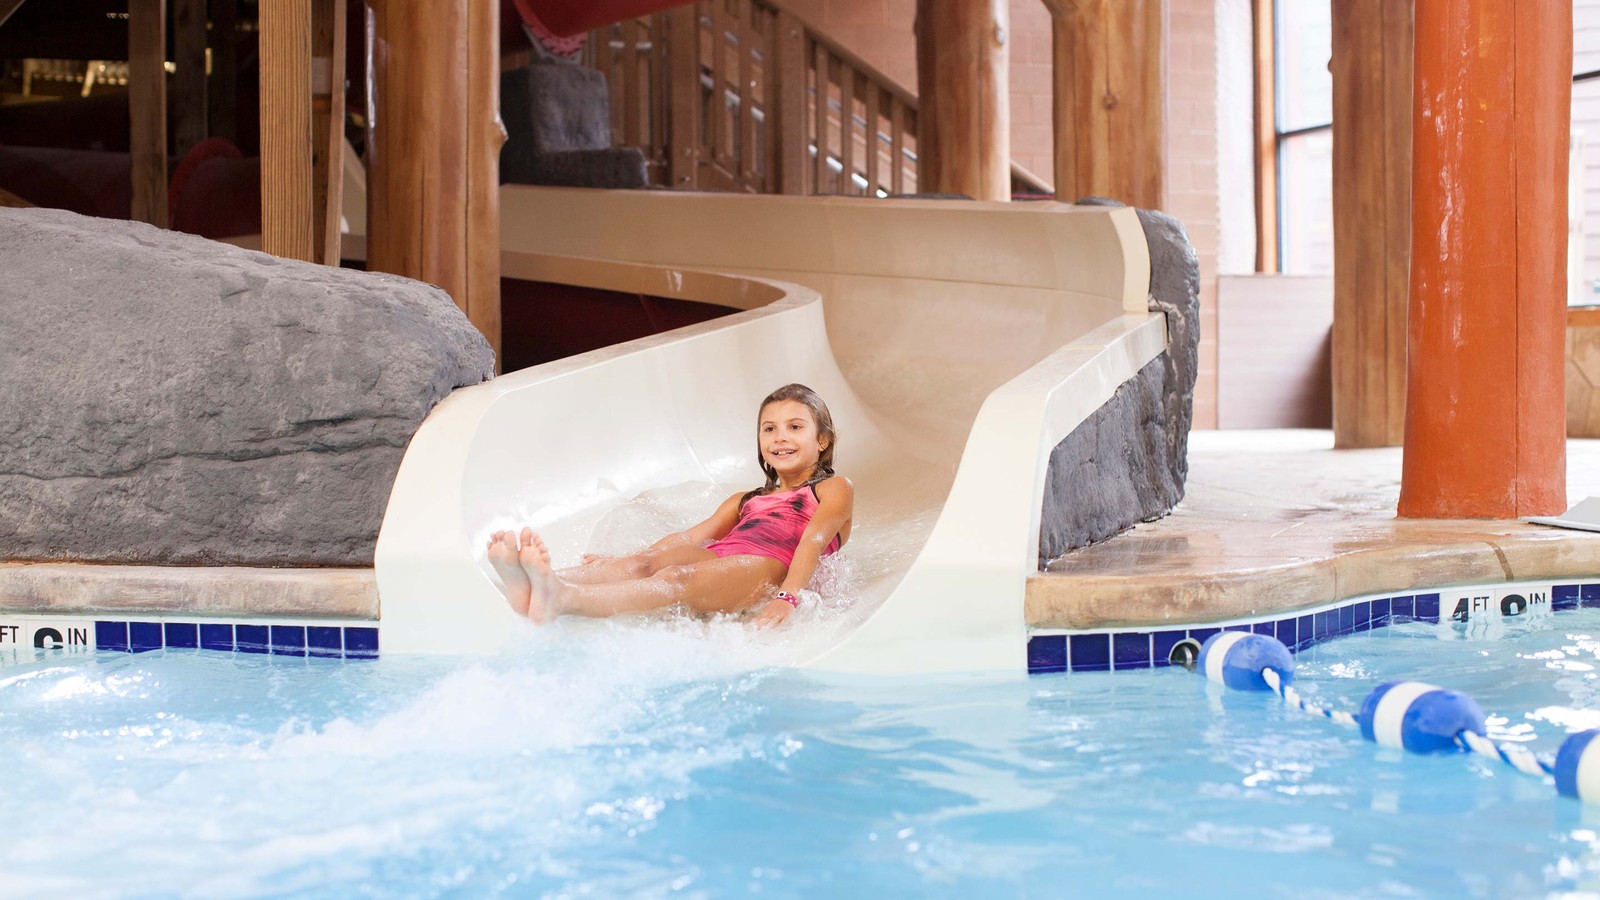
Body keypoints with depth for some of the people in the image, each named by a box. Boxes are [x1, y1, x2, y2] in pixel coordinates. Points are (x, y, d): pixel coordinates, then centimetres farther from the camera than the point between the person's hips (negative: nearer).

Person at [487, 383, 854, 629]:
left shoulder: (834, 489, 20)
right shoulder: (746, 501, 38)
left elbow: (814, 538, 0)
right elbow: (694, 536, 23)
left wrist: (788, 597, -19)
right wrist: (634, 558, 6)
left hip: (767, 568, -6)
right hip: (715, 561, 6)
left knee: (677, 578, -34)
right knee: (643, 563, -25)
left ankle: (561, 600, -60)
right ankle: (542, 584, -53)